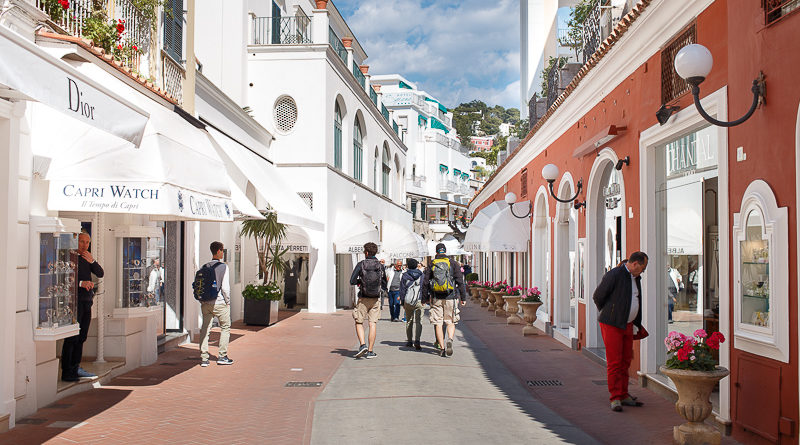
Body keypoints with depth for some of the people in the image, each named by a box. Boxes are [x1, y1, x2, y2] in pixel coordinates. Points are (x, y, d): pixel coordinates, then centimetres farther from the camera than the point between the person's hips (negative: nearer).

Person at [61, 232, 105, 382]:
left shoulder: (88, 259, 17)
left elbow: (100, 274, 7)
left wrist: (92, 261, -7)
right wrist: (80, 283, -26)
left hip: (87, 301, 7)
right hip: (75, 300, -7)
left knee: (81, 337, 12)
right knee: (72, 338, -8)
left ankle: (76, 368, 20)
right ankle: (66, 372, -4)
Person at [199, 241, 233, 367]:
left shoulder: (205, 267, 6)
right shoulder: (223, 266, -10)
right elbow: (225, 287, -13)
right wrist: (228, 301, -2)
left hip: (205, 303, 5)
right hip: (219, 302, -5)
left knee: (205, 329, 9)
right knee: (225, 328, 11)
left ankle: (203, 358, 9)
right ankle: (222, 356, 11)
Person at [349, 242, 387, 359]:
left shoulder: (361, 264, -5)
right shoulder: (380, 266, 3)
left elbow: (352, 281, -8)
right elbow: (384, 285, 8)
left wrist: (361, 281, 10)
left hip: (363, 299, -2)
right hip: (376, 299, 2)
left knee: (359, 323, 11)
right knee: (373, 324, 4)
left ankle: (362, 345, -7)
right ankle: (370, 351, 4)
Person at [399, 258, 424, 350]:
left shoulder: (405, 275, 1)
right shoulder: (421, 275, 3)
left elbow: (402, 289, 4)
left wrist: (402, 302, 11)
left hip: (408, 301, 1)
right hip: (419, 300, -1)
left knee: (408, 321, 14)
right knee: (418, 321, -4)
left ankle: (409, 341, 20)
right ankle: (416, 341, -20)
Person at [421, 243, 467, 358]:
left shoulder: (431, 264, 6)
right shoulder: (453, 263, 3)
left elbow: (425, 282, 7)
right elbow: (460, 282, -1)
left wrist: (425, 298, 15)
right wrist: (463, 297, 3)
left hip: (436, 298, 1)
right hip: (450, 297, 0)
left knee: (438, 323, 5)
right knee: (450, 322, 8)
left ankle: (443, 348, 2)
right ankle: (450, 340, -18)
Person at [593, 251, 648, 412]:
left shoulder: (636, 278, 13)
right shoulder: (614, 275, -15)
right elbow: (598, 296, -8)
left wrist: (636, 324, 22)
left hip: (627, 325, 8)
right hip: (612, 325, -8)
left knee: (625, 361, 11)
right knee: (614, 362, -6)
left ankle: (623, 395, 20)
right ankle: (615, 398, -1)